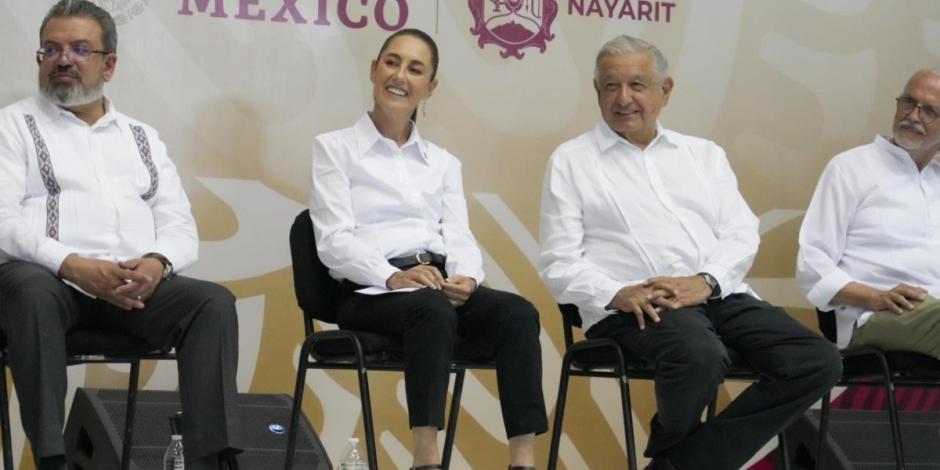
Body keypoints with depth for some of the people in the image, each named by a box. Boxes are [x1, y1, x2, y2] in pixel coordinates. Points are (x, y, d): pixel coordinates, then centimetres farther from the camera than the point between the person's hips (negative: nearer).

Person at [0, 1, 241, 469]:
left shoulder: (142, 137, 23)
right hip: (50, 278, -3)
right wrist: (71, 265, -20)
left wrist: (157, 262, -11)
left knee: (214, 301, -24)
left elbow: (180, 225, 14)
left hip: (136, 285, 4)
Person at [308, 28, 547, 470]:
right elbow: (334, 240, -4)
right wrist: (393, 276, -22)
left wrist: (466, 278, -14)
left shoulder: (443, 162, 23)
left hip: (440, 286, 4)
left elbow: (460, 236, 10)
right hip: (371, 293, -4)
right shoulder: (335, 147, 8)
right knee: (434, 310, -39)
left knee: (518, 312, -28)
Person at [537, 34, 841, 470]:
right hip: (634, 305, -5)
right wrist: (617, 294, -16)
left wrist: (706, 281, -10)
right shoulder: (572, 161, 11)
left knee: (818, 362, -18)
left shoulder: (703, 154, 22)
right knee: (700, 356, -37)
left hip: (720, 295, 5)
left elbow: (741, 234, 11)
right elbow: (559, 264, 3)